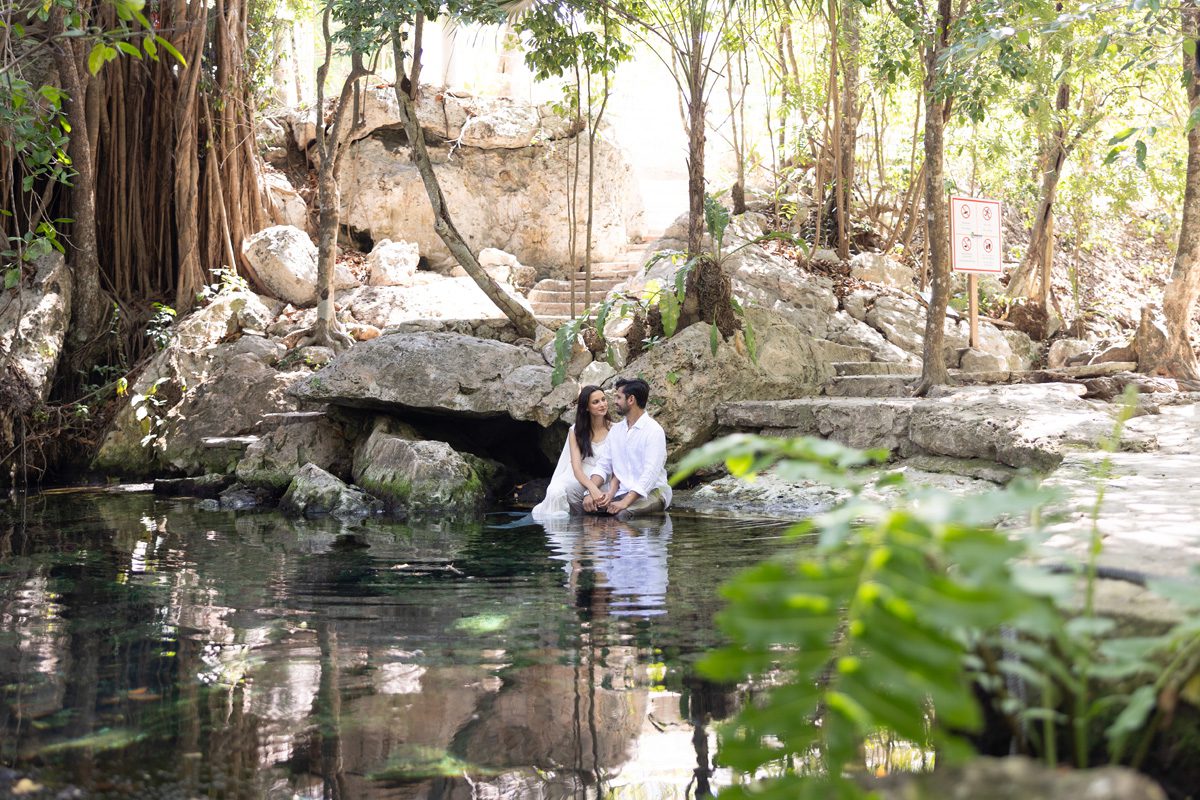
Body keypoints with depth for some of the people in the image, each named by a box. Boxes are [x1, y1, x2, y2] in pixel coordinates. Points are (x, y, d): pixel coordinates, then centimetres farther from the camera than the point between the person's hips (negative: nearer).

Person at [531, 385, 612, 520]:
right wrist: (592, 488, -29)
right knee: (555, 491, -33)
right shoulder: (576, 431, 5)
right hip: (578, 477, 1)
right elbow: (577, 467, -7)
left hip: (603, 482, 0)